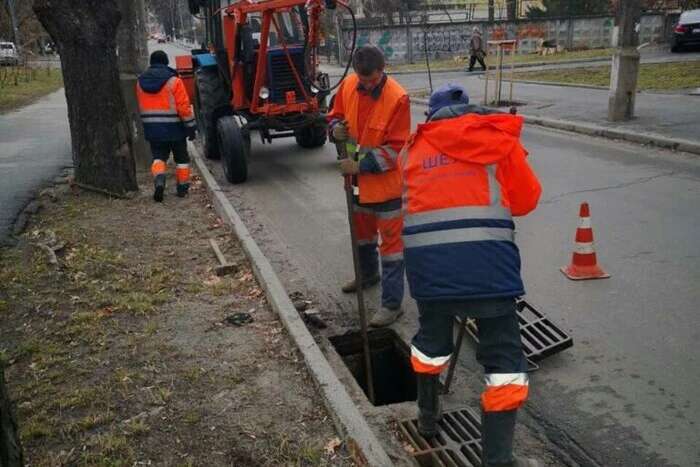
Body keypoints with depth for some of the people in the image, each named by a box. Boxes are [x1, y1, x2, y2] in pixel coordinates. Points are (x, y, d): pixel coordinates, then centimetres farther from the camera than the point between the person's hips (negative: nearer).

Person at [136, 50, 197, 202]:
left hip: (152, 129, 3)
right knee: (181, 157, 13)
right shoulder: (173, 81, -12)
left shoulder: (141, 82, 5)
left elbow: (141, 107, 12)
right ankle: (182, 186, 18)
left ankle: (158, 179, -17)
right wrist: (191, 126, -6)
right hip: (174, 128, -3)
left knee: (158, 156, 10)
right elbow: (184, 107, -14)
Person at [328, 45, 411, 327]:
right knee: (362, 231, 25)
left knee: (390, 240, 0)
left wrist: (360, 166, -25)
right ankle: (368, 274, 50)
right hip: (359, 179, 7)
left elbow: (396, 148, -22)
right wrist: (336, 128, -13)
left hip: (387, 182, -7)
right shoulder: (347, 86, -4)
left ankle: (392, 304, 9)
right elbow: (336, 115, 11)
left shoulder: (397, 98, -22)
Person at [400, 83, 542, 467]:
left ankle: (427, 417, 45)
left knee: (431, 336, 26)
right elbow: (527, 199, 14)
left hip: (424, 258, 4)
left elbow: (411, 201, 18)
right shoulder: (497, 136, 14)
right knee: (503, 356, 6)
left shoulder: (413, 149, 21)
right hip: (485, 257, -3)